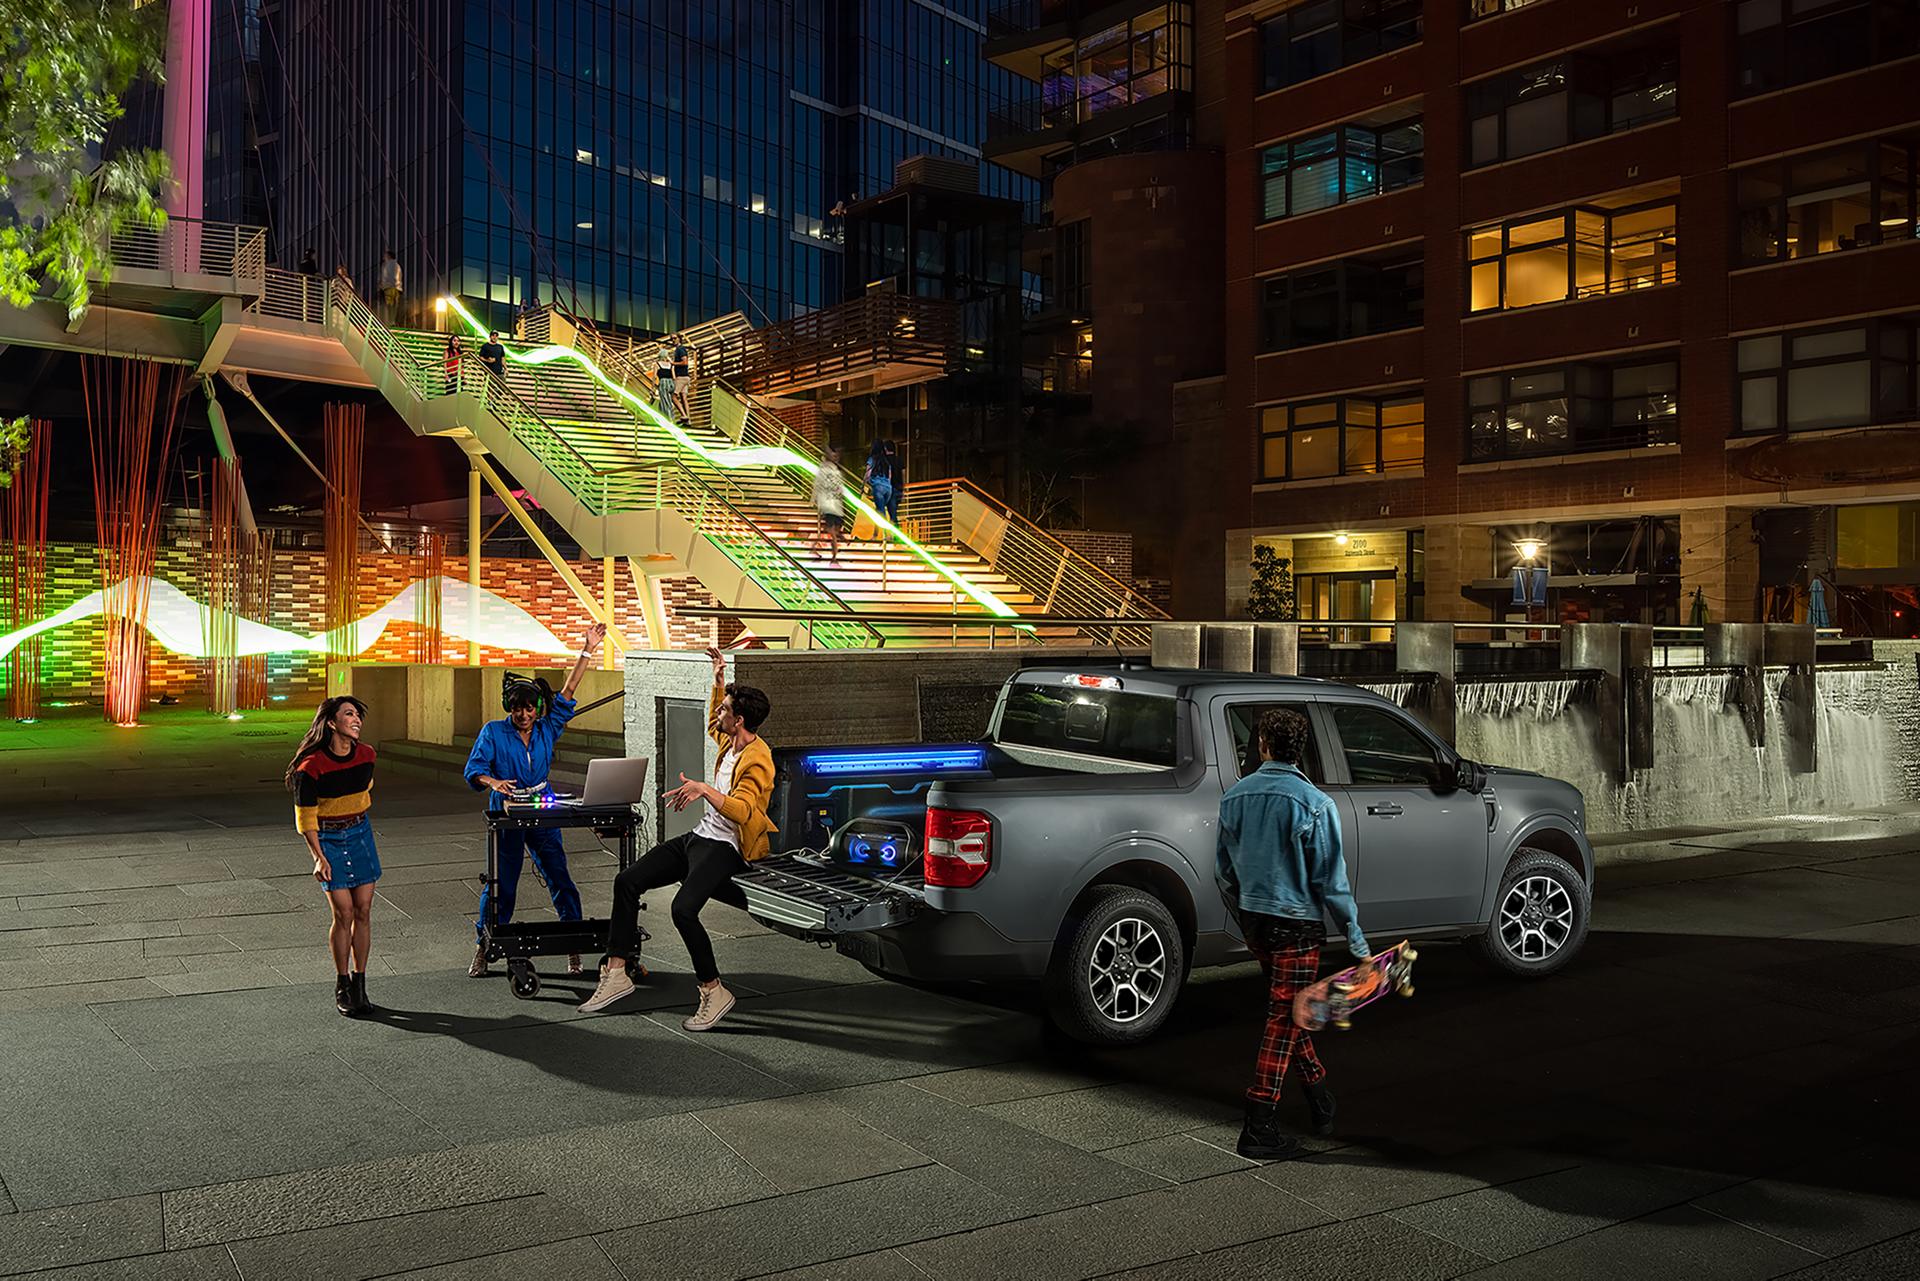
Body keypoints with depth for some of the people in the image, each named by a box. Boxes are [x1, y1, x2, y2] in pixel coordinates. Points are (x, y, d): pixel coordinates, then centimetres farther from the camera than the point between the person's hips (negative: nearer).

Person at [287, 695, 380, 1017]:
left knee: (363, 911, 2)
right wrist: (318, 857, -17)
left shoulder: (365, 755, -3)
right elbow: (305, 817, -12)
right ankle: (342, 987, 11)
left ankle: (359, 984, 12)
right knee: (343, 913, -5)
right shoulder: (312, 766, -18)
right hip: (328, 839, -4)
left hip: (360, 834, 5)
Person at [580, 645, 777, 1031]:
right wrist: (719, 679, 27)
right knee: (627, 881, 1)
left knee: (683, 909, -31)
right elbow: (713, 725, 34)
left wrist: (704, 789, -42)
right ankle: (616, 974, 5)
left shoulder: (757, 760, -20)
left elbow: (741, 811, -32)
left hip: (724, 847, -10)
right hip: (700, 836, 10)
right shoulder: (731, 743, 9)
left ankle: (714, 992, -13)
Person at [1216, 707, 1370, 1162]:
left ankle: (1320, 1099, 32)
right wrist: (1358, 943, -5)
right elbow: (1330, 880, -13)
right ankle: (1259, 1131, 2)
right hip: (1296, 923, -5)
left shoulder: (1234, 797, 2)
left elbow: (1224, 872, 10)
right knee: (1283, 1020, 1)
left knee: (1287, 1010, 21)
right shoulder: (1314, 805, -14)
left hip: (1253, 919, 5)